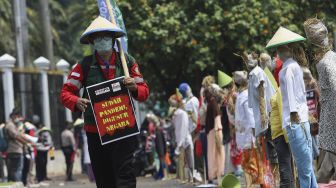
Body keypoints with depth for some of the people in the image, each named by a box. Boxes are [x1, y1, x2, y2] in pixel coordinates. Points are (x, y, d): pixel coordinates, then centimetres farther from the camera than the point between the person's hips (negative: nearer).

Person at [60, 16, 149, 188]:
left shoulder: (127, 62, 5)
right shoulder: (85, 65, 2)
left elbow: (144, 92, 7)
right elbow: (66, 92, 0)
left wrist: (134, 88, -17)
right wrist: (76, 102, -23)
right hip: (95, 132, 1)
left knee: (124, 174, -10)